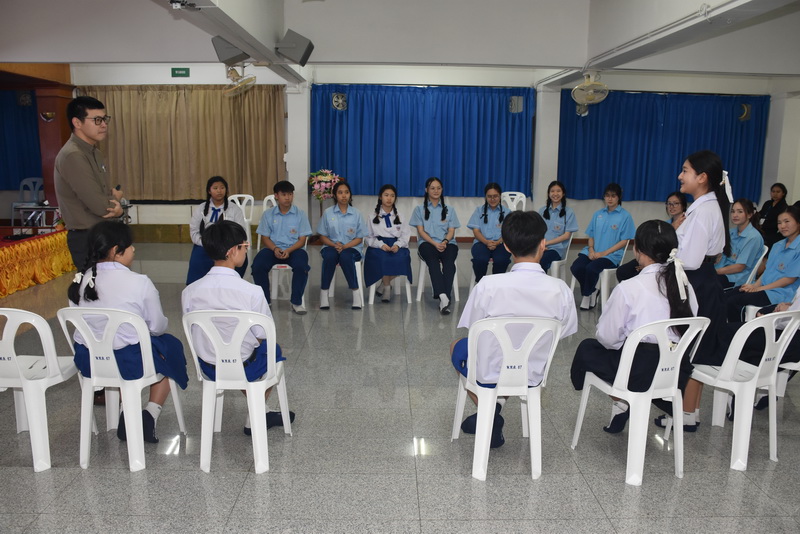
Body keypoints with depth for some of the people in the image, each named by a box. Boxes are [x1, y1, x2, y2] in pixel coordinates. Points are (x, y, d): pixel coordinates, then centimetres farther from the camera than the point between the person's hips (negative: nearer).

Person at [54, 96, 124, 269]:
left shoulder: (95, 153, 10)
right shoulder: (72, 156, -20)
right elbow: (99, 205, -23)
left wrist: (114, 204, -9)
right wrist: (116, 200, -2)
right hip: (87, 238, -9)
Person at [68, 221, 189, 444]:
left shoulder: (80, 281, -3)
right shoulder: (139, 282, -18)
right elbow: (158, 327, -9)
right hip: (129, 362, -5)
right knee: (171, 346, 24)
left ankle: (127, 413, 22)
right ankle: (150, 414, 12)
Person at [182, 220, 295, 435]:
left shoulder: (189, 292, -13)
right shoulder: (252, 292, -24)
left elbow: (194, 334, 0)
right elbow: (262, 336, -13)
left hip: (208, 368, 4)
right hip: (244, 368, -4)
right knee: (273, 349, 28)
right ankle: (254, 420, 31)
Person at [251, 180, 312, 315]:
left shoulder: (300, 214, 4)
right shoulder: (268, 214, 8)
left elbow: (302, 239, 0)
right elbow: (265, 237, 7)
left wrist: (288, 250, -18)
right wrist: (275, 249, -15)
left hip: (294, 248, -1)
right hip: (273, 248, 1)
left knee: (301, 266, -34)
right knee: (258, 265, -28)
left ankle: (296, 301, -15)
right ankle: (264, 300, -9)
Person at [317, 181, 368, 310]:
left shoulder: (356, 213, 5)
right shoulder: (328, 213, 6)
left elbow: (359, 238, 3)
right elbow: (322, 236, 7)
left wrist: (344, 247, -14)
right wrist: (334, 245, -14)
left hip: (351, 247, -1)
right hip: (331, 246, 1)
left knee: (345, 257, -36)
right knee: (330, 256, -35)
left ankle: (355, 292, -24)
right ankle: (323, 293, -25)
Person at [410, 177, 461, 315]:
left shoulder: (449, 210, 24)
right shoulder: (420, 209, 18)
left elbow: (451, 231, 12)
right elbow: (421, 231, 6)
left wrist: (445, 241, -13)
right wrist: (435, 243, -12)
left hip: (447, 243, 2)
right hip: (427, 243, -1)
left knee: (449, 261, -34)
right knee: (433, 261, -37)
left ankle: (444, 298, -45)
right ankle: (443, 296, -52)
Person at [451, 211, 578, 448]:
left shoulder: (488, 285, -25)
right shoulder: (560, 290, -19)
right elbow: (564, 332, -4)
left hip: (489, 375, -3)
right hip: (533, 377, 3)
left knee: (457, 346, 29)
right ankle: (494, 409, 25)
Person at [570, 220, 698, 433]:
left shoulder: (629, 288, -20)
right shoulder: (684, 284, -3)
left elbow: (607, 337, -12)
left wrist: (599, 334, 11)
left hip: (639, 372, -5)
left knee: (587, 348, 19)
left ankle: (621, 401, 21)